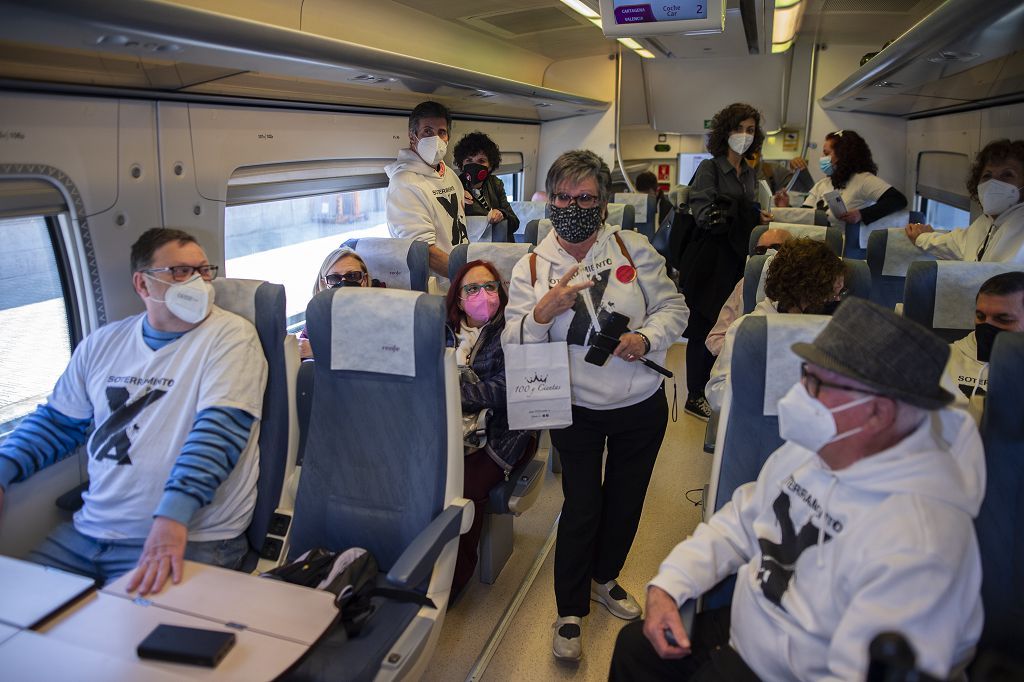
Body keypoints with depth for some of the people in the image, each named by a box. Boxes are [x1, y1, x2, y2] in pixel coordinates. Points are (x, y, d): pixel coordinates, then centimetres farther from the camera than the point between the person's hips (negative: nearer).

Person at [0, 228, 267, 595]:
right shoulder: (103, 343, 11)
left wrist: (173, 516, -32)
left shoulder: (231, 335, -8)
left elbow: (220, 427, -21)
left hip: (189, 540, -6)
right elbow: (57, 422, 20)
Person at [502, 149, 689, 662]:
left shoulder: (634, 249, -4)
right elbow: (513, 345, -9)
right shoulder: (531, 268, -5)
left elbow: (673, 306, 2)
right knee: (581, 506, 4)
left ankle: (604, 578, 46)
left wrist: (647, 337, -18)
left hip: (641, 406, 2)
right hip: (576, 409, -2)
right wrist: (542, 312, -28)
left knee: (626, 499, 18)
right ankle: (571, 611, 27)